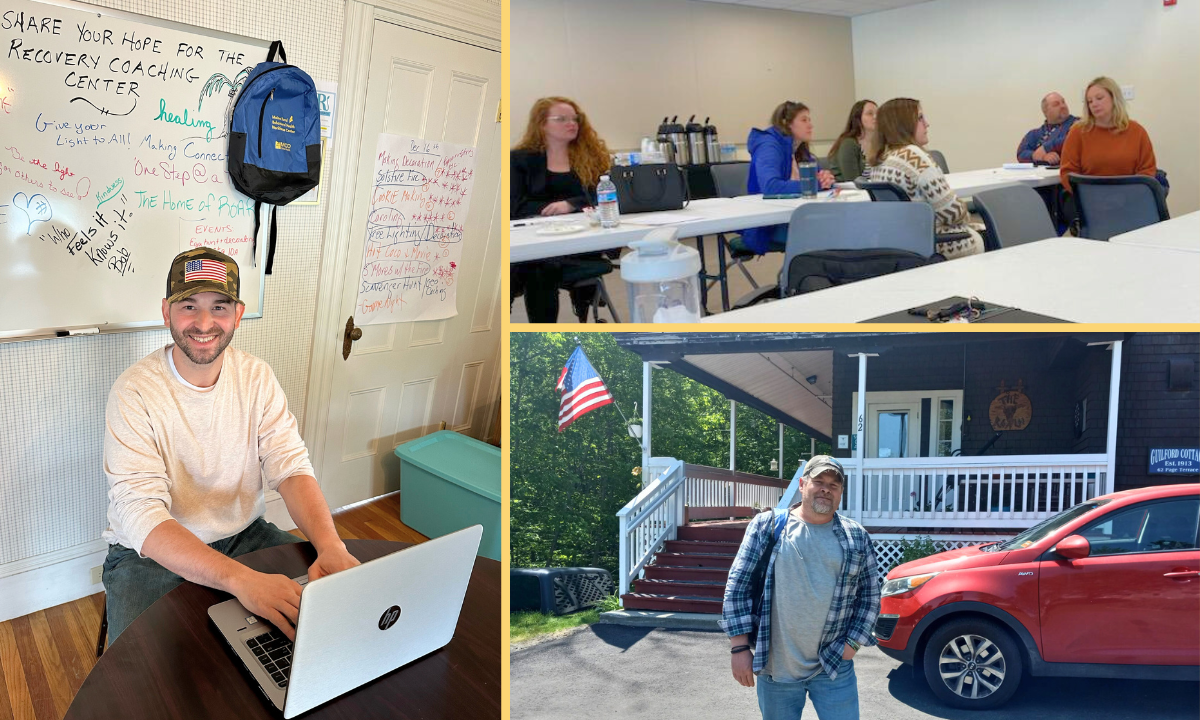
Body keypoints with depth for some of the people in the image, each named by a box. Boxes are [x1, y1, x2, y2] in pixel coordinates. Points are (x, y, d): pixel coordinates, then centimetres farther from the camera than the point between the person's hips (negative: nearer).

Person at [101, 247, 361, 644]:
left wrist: (331, 545, -32)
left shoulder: (257, 377, -4)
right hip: (152, 553, -4)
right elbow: (143, 517, -27)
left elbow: (291, 467, -11)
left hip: (244, 535, 4)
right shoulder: (134, 392, -18)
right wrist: (240, 578, -44)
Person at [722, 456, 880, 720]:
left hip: (834, 667, 1)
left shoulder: (857, 537, 3)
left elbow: (870, 595, 8)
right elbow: (738, 586, -4)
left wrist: (853, 643, -2)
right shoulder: (766, 526, -3)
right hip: (775, 667, 0)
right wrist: (739, 647, -8)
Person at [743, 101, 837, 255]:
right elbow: (770, 187, -28)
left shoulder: (802, 151, 15)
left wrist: (825, 180, -13)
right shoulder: (769, 146, -10)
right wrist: (814, 184, -20)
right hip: (767, 228, -8)